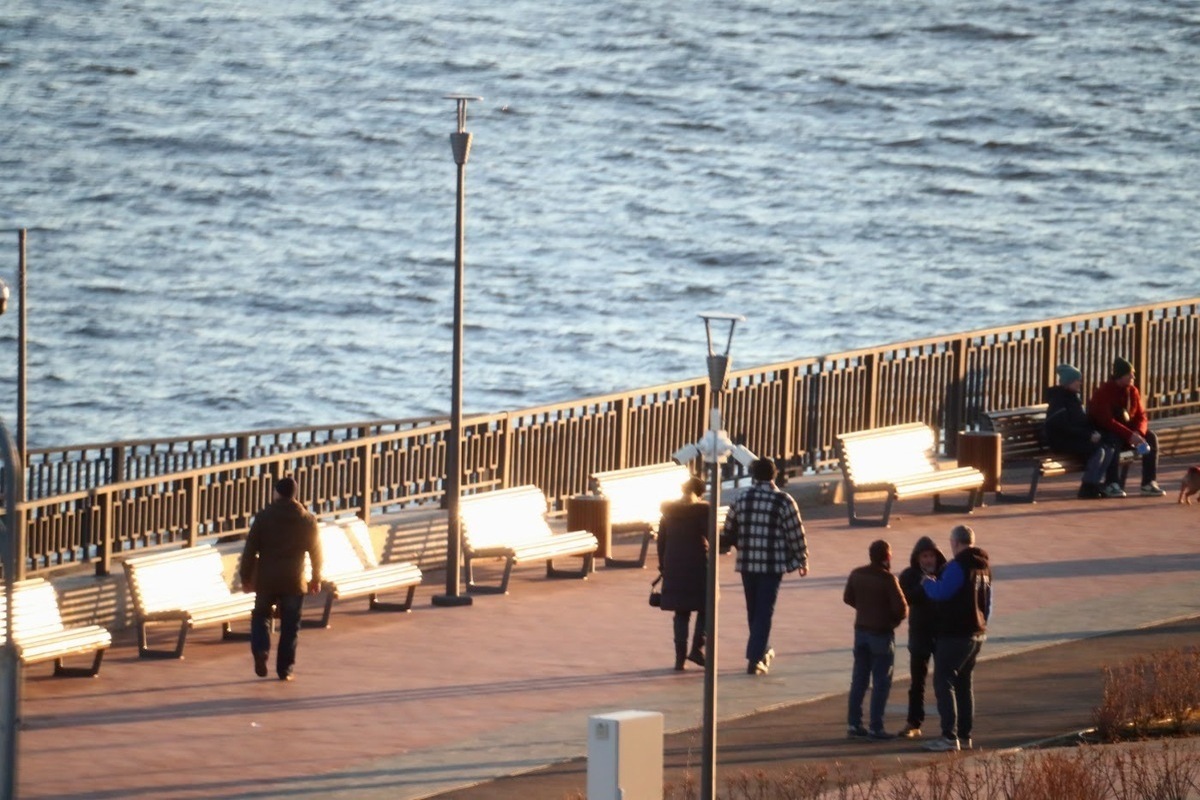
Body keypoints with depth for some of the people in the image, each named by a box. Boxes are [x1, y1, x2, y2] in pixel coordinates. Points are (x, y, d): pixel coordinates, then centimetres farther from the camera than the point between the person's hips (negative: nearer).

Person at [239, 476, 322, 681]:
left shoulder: (263, 517, -5)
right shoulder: (307, 520, -1)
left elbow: (250, 550, -4)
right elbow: (315, 551, 7)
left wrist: (246, 577, 5)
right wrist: (316, 578, 20)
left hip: (266, 580, -1)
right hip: (293, 581, 1)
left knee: (260, 616, 16)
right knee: (290, 626, 8)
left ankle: (261, 649, -8)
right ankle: (285, 668, 8)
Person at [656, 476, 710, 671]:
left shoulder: (669, 510, 6)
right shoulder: (702, 510, -9)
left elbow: (661, 540, 9)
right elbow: (711, 537, -14)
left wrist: (663, 565, 17)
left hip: (674, 566, 4)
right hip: (698, 565, -4)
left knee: (681, 612, 9)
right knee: (705, 608, 10)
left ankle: (680, 655, 4)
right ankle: (697, 648, -3)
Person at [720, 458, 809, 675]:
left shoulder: (741, 500, 2)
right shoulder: (783, 502, -8)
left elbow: (728, 533, 10)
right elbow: (796, 534, -5)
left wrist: (721, 547, 31)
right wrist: (802, 561, 7)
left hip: (747, 564, 3)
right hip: (773, 565, -3)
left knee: (754, 610, 18)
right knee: (764, 611, -1)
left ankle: (763, 651, 33)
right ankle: (755, 658, -7)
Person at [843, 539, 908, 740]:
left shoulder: (857, 575, 0)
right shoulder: (888, 579, -19)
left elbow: (848, 598, 11)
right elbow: (901, 607, -19)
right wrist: (896, 618, 2)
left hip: (861, 631, 6)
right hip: (882, 633, -6)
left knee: (859, 679, 13)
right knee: (881, 682, 1)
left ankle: (854, 723, 15)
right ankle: (876, 727, -1)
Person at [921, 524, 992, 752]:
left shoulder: (957, 566, -17)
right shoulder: (983, 567, 13)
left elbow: (941, 592, -23)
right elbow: (987, 603, 20)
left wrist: (927, 582, -3)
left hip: (954, 634, -9)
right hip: (976, 634, 9)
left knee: (944, 682, -7)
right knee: (964, 684, 16)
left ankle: (949, 736, -14)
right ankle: (965, 735, 16)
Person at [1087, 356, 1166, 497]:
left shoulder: (1132, 392, 4)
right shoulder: (1103, 392, -17)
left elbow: (1141, 417, 2)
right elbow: (1106, 420, -26)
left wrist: (1139, 432, -22)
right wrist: (1129, 435, -34)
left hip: (1128, 430, 6)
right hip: (1106, 431, -6)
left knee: (1151, 438, -17)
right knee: (1114, 440, -39)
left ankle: (1149, 483, -18)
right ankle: (1113, 484, -39)